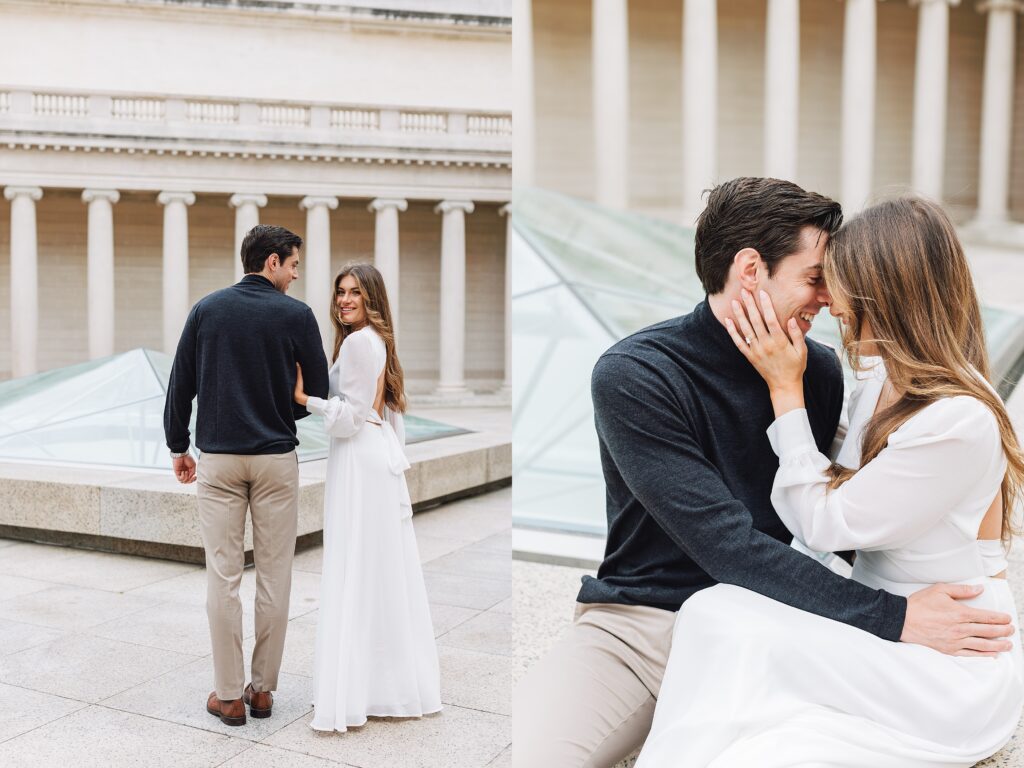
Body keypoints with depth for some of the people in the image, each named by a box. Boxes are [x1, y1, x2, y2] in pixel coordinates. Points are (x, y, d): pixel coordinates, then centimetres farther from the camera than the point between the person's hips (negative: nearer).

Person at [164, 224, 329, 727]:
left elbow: (181, 385, 4)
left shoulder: (206, 309, 3)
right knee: (274, 575, 8)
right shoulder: (296, 315, -5)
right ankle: (263, 688, 16)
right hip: (276, 460, -2)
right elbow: (318, 392, -1)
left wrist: (178, 446, 15)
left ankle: (229, 695, 10)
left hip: (219, 459, 2)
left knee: (223, 577, 5)